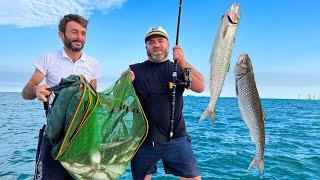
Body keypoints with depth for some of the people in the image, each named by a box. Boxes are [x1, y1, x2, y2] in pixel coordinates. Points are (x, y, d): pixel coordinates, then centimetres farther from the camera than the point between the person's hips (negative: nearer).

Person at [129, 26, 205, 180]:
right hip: (144, 139, 0)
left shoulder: (179, 68, 9)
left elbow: (200, 87, -7)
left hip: (176, 139, 0)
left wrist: (182, 61, -17)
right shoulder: (135, 70, 7)